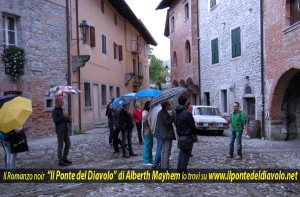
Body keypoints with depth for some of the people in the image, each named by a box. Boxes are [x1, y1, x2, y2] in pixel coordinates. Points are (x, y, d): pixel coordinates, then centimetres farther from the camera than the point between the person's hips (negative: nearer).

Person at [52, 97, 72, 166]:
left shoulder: (61, 110, 17)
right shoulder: (54, 111, -7)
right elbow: (56, 121, -18)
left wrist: (68, 120, 4)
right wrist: (63, 116, -20)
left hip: (65, 130, 8)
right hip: (60, 131, -8)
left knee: (68, 144, 9)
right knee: (60, 146, -2)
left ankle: (64, 158, 19)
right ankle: (60, 161, 5)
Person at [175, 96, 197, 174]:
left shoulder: (177, 113, 8)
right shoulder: (187, 112, -18)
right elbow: (192, 125, -13)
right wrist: (195, 133, 1)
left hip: (180, 135, 8)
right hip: (187, 136, -8)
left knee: (181, 153, 15)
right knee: (186, 154, -1)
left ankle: (179, 169, 18)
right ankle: (184, 170, 3)